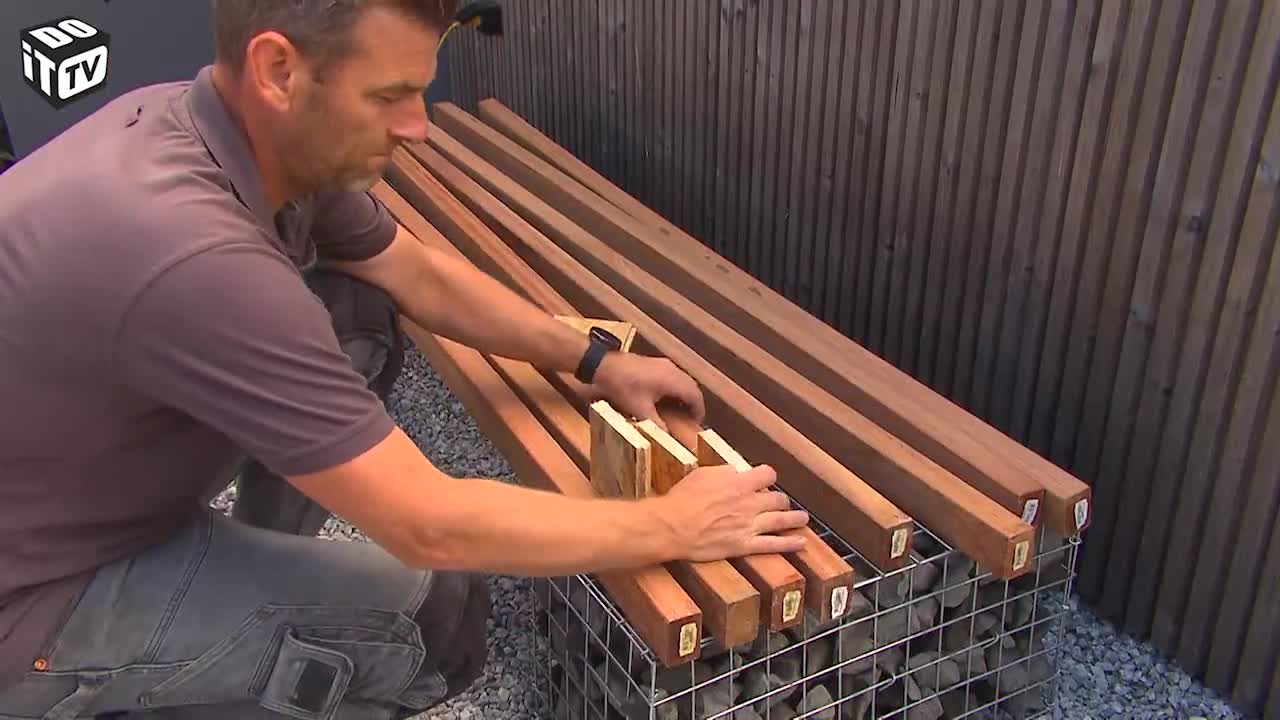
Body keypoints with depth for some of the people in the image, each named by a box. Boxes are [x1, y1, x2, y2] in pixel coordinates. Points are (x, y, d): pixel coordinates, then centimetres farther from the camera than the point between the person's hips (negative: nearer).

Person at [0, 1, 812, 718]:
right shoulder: (192, 252, -37)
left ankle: (262, 576, 17)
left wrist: (597, 362, 3)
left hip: (102, 487, 9)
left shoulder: (264, 133, -10)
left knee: (362, 314, 4)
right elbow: (430, 527, -31)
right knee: (440, 609, -17)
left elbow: (422, 275, 7)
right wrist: (674, 527, -19)